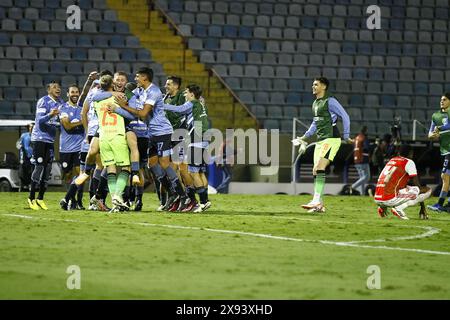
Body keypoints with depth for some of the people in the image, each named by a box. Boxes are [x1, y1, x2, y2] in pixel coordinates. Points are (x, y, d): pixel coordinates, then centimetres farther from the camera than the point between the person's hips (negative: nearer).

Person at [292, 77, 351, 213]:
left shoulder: (330, 101, -9)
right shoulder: (315, 103, 17)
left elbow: (345, 116, -8)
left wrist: (346, 136, -9)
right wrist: (305, 137, 22)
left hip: (331, 139, -9)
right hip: (320, 140, 9)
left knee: (319, 168, -20)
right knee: (316, 171, 4)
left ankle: (316, 201, -24)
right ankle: (319, 205, 6)